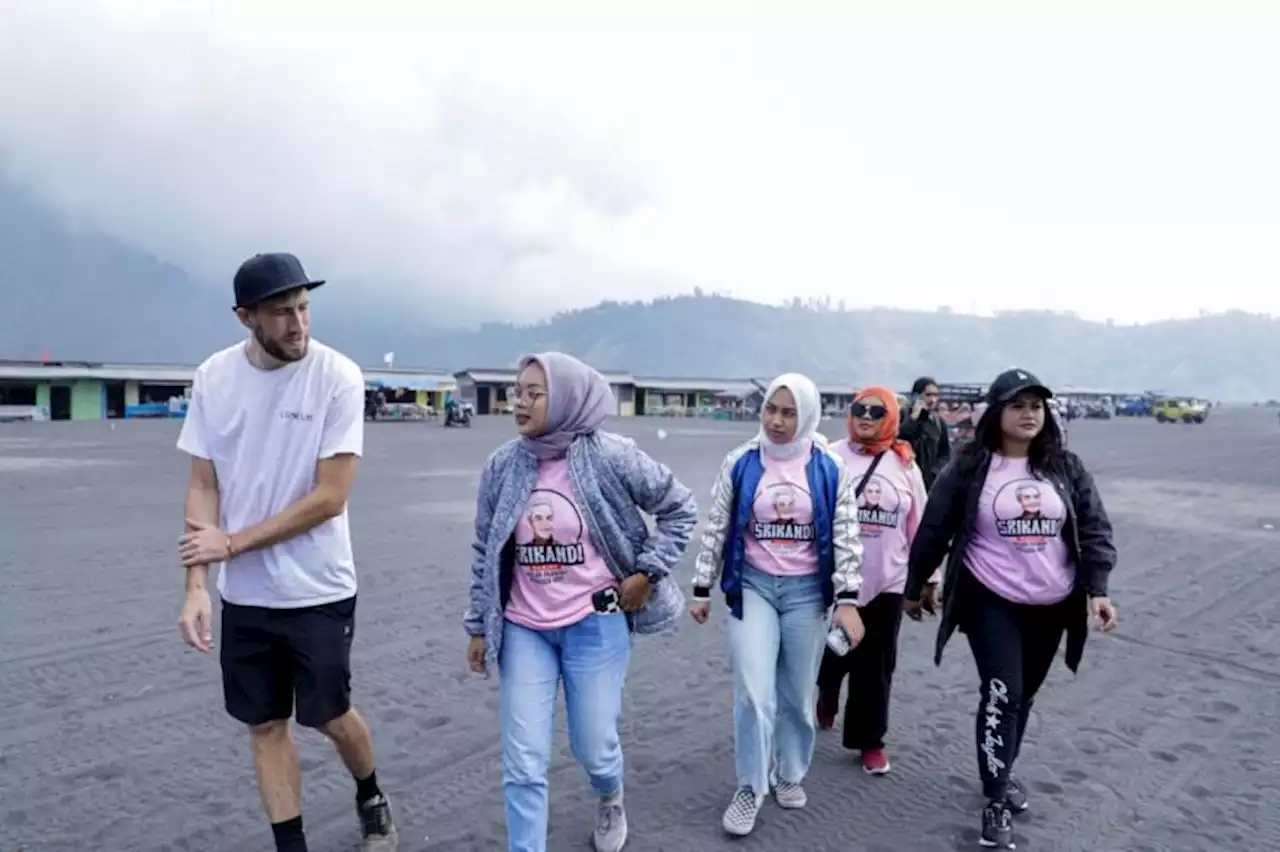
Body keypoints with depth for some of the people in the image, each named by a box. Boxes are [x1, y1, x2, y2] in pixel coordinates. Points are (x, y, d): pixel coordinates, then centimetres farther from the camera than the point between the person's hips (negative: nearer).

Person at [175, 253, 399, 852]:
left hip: (318, 590, -3)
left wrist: (232, 542, -13)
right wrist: (196, 585, -7)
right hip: (243, 594, 4)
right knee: (265, 725, 12)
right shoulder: (213, 377, -4)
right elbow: (202, 487, 1)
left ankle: (370, 798, 40)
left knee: (330, 717, 10)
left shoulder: (337, 376, -15)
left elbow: (330, 497, -16)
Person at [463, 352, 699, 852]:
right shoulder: (502, 466, -4)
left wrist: (647, 571, -6)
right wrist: (479, 625, 8)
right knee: (523, 766, 1)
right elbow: (485, 552, 6)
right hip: (524, 631, 2)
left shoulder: (609, 457, -13)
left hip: (595, 625, -2)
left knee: (593, 747, 12)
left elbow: (680, 508, -2)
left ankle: (611, 800, 49)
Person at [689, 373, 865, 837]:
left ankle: (790, 774, 35)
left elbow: (846, 536, -3)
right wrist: (702, 589, 4)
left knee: (798, 693, 11)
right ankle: (751, 786, 14)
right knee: (754, 693, -7)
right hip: (752, 585, 0)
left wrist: (848, 599, -9)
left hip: (807, 590, 1)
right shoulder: (740, 463, -4)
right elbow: (716, 529, 2)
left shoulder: (830, 467, -4)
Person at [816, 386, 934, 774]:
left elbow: (919, 524, 5)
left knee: (876, 666, 7)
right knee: (834, 653, 13)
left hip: (887, 581, 1)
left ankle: (870, 741, 23)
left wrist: (928, 577, 8)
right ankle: (828, 694, 46)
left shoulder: (905, 464, 2)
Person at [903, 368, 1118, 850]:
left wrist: (1097, 589, -12)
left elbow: (1094, 530, 1)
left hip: (1051, 607, 4)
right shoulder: (969, 469, -8)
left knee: (1024, 696, 17)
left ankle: (1003, 770, 38)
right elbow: (933, 531, -2)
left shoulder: (1066, 469, 2)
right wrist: (914, 587, 4)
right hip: (992, 603, -4)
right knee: (1002, 695, -10)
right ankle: (996, 801, 3)